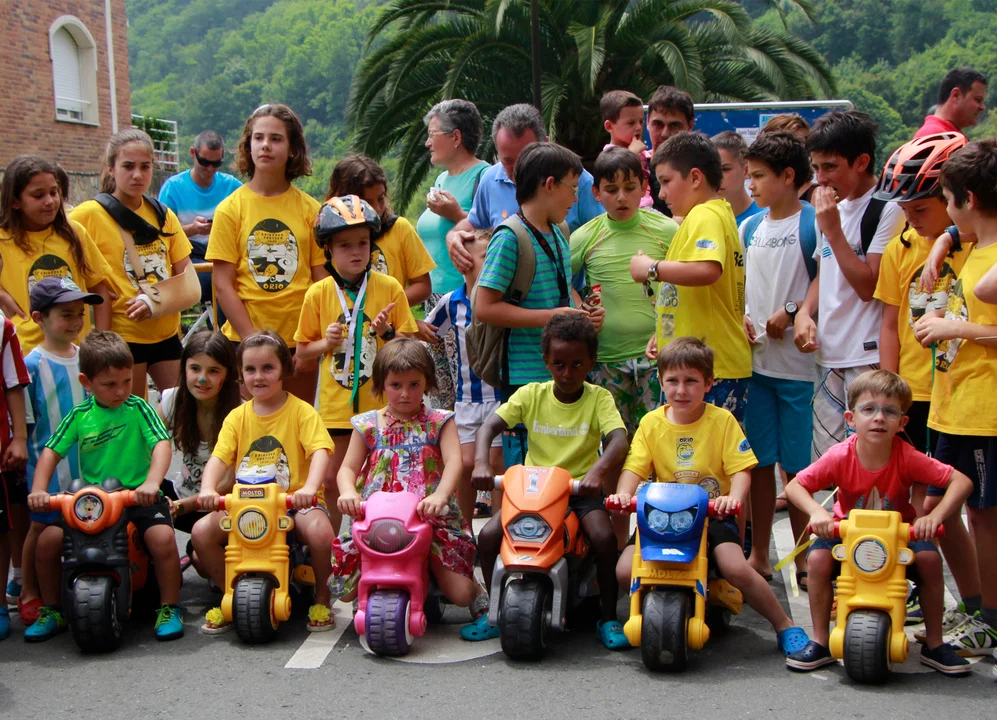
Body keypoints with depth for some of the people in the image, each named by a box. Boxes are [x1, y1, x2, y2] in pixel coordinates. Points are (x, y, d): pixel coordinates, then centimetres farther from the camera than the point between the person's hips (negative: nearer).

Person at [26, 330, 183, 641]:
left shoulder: (138, 408, -4)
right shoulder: (79, 416, 4)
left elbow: (162, 444, -15)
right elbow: (51, 452, 4)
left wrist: (152, 482, -32)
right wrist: (38, 490, -12)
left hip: (138, 496, -3)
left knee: (162, 537, -29)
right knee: (48, 539, -11)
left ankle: (170, 608, -8)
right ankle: (52, 610, 12)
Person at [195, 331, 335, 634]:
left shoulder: (301, 411, -2)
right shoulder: (237, 417, 9)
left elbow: (320, 451, -16)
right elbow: (219, 457, -2)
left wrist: (310, 487, -35)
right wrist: (208, 489, -24)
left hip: (295, 502, -3)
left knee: (320, 531, -34)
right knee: (201, 531, -18)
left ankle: (321, 597, -5)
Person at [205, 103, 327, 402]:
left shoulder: (310, 209, 4)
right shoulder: (231, 208, 0)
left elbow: (322, 282, 3)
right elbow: (222, 285, -4)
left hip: (300, 342, 1)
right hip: (244, 341, -1)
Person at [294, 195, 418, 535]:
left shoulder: (389, 288, -3)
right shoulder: (318, 294, 1)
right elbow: (302, 350, 9)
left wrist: (387, 332, -19)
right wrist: (326, 343, -11)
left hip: (381, 401, -1)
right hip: (336, 404, 1)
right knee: (331, 481, 8)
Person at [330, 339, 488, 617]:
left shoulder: (439, 422, 3)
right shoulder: (368, 425, 8)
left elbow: (453, 461, -11)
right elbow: (348, 468, 2)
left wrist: (440, 495, -32)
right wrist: (348, 492, -22)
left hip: (430, 516, -2)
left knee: (460, 594, -11)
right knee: (346, 590, -4)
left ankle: (479, 593, 26)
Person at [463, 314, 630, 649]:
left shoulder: (599, 398, -3)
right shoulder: (532, 394, 3)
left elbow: (618, 440, -20)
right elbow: (489, 426, -6)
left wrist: (599, 471, -41)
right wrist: (481, 463, -26)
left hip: (581, 488, -2)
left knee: (604, 537, -29)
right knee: (488, 535, -17)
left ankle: (608, 618, -7)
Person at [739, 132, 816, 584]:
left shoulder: (814, 224, -8)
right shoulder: (749, 228, 13)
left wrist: (792, 313, -17)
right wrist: (741, 317, 4)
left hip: (798, 363, -6)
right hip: (754, 360, 6)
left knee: (797, 466, 2)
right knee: (760, 461, 11)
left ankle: (804, 558, 16)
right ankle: (759, 556, 21)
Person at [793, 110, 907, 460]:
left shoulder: (887, 210, -10)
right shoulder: (833, 207, 15)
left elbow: (868, 286, -15)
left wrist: (832, 230, -14)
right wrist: (804, 312, 4)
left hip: (868, 357, -8)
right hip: (828, 354, 8)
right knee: (824, 462, 11)